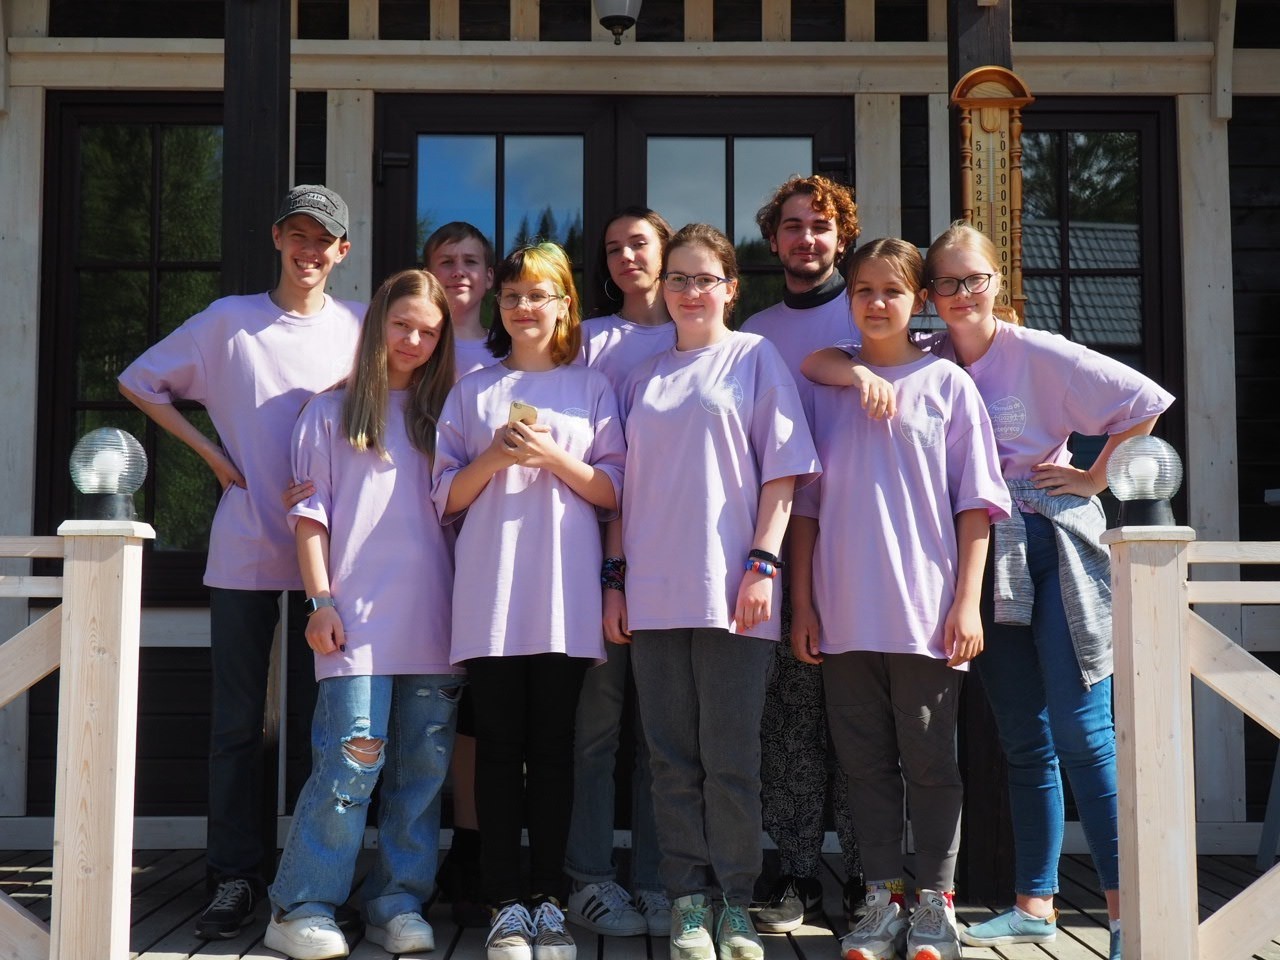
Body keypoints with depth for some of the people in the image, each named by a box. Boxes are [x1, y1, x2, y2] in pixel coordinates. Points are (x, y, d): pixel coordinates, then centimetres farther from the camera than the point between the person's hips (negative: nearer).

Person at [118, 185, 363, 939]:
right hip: (245, 548, 0)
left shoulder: (359, 326, 8)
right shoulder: (231, 319, 5)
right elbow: (140, 381, 11)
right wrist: (211, 452, 2)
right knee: (238, 721, 2)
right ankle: (237, 876, 11)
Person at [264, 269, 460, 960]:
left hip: (433, 617, 4)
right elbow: (311, 514, 5)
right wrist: (321, 602, -4)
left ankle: (398, 899, 15)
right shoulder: (332, 411, 9)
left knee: (424, 763, 4)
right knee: (353, 759, -11)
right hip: (359, 617, -3)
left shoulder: (443, 413, 16)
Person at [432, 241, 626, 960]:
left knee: (553, 746, 2)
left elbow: (613, 492, 6)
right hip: (491, 591, 1)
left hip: (565, 595, 0)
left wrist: (554, 457, -8)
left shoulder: (591, 388, 11)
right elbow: (448, 497, 10)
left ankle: (550, 900, 9)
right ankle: (508, 902, 6)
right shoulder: (473, 391, 14)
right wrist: (496, 456, -7)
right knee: (499, 745, 0)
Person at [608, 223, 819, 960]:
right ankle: (689, 900, 14)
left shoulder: (755, 357, 6)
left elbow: (783, 470, -1)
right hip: (653, 593, 4)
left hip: (730, 591, -4)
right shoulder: (647, 376, 17)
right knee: (673, 758, 5)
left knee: (730, 759, -1)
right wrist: (617, 577, 9)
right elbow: (630, 484, 18)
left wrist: (763, 563, -10)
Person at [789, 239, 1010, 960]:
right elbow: (807, 502, 11)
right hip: (844, 615, 3)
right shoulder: (828, 390, 10)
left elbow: (975, 502, 1)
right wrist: (802, 603, 6)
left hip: (927, 613, -2)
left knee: (930, 761, 4)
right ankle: (884, 900, 17)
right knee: (866, 761, 7)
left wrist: (967, 602, -7)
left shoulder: (949, 383, 4)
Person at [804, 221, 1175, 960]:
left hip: (1057, 550, -4)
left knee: (1082, 732, -8)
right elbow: (815, 361, -2)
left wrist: (1096, 478, -6)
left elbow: (1143, 402, -6)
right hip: (986, 559, 4)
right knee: (1024, 739, 11)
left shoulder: (1038, 355, -6)